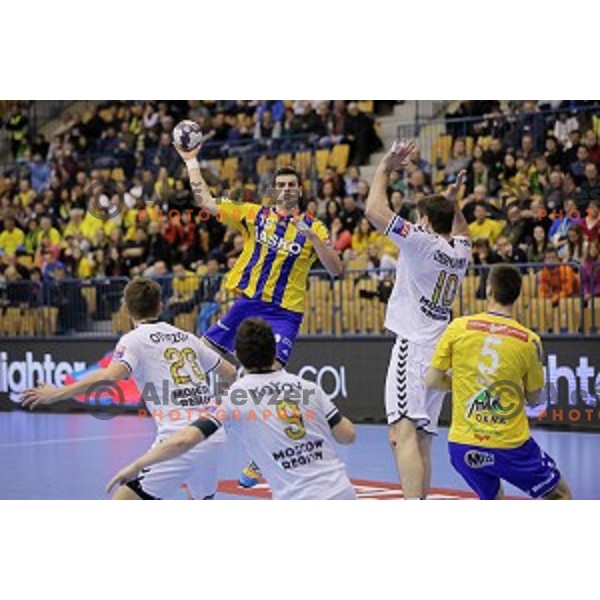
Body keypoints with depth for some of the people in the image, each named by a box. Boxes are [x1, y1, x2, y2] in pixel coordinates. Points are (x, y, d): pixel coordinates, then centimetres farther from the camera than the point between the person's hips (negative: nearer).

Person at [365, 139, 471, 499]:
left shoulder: (422, 241, -7)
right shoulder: (461, 252, 14)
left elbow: (375, 210, -10)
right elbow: (462, 231, 42)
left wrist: (385, 169, 2)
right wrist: (453, 200, 42)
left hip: (413, 346, -9)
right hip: (440, 350, 9)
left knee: (404, 433, -20)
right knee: (421, 441, 13)